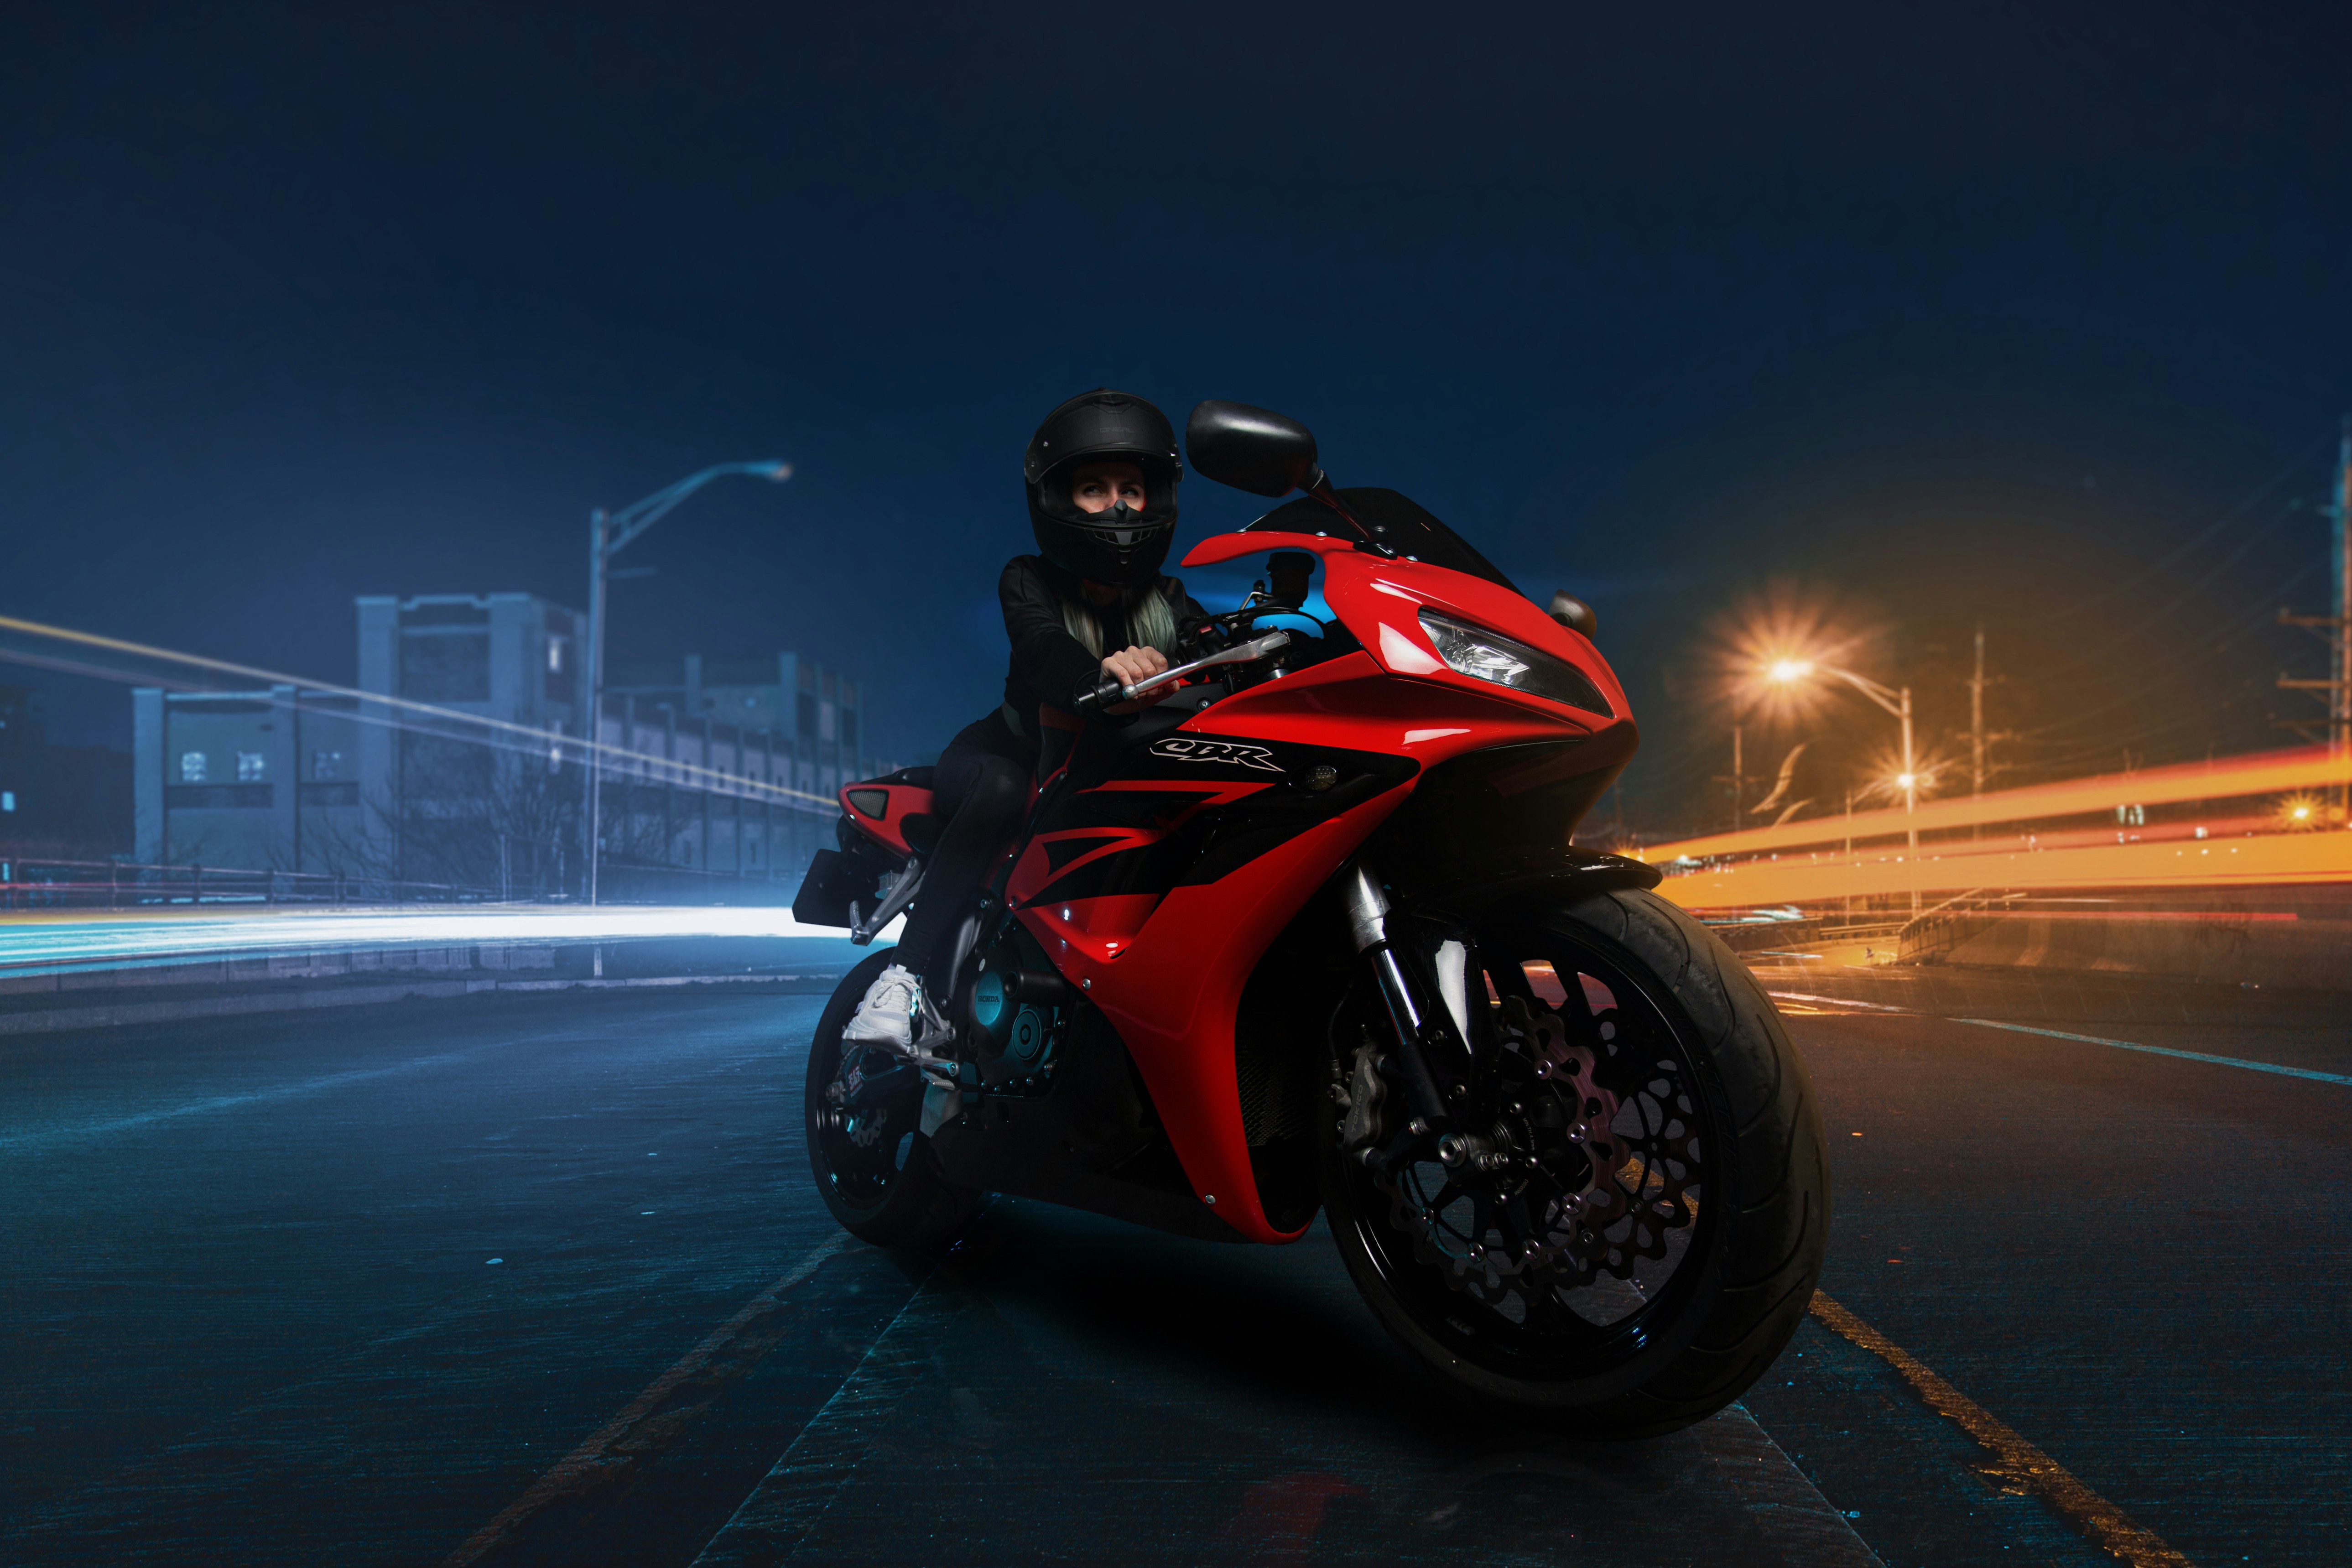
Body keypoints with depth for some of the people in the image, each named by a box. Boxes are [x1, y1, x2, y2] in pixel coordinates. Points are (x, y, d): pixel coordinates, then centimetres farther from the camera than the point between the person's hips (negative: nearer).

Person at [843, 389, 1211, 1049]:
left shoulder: (1165, 600, 0)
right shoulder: (1029, 581, -11)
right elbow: (1046, 648, -34)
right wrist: (1104, 672, -59)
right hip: (1019, 754, -4)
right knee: (1001, 789, -37)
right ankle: (907, 976, -35)